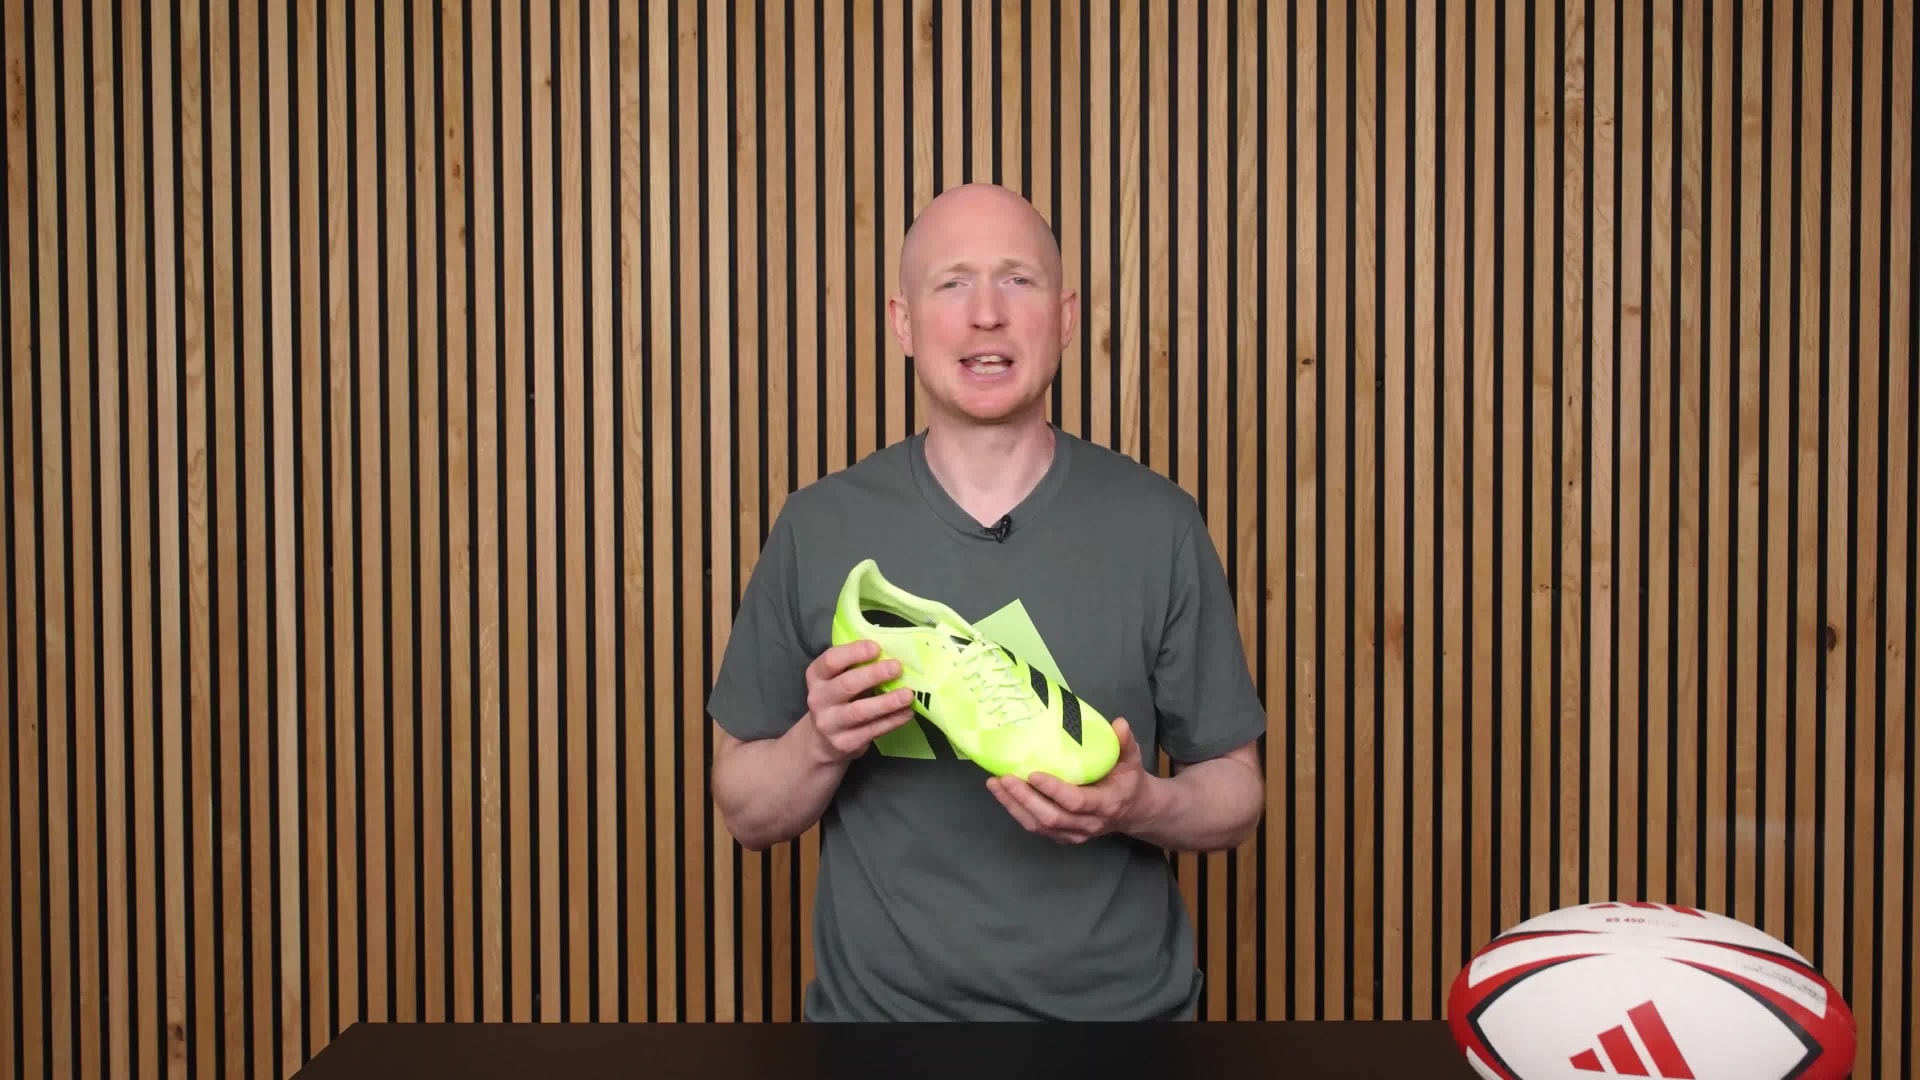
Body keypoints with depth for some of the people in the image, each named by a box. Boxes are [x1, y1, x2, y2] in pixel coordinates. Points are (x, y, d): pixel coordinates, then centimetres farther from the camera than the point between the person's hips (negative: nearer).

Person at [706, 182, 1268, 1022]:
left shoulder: (1159, 525, -7)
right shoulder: (817, 527, -6)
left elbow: (1234, 795, -1)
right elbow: (745, 812, -1)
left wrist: (1139, 805, -20)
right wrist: (820, 742, -20)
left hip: (1119, 1001, 0)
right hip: (879, 1000, 0)